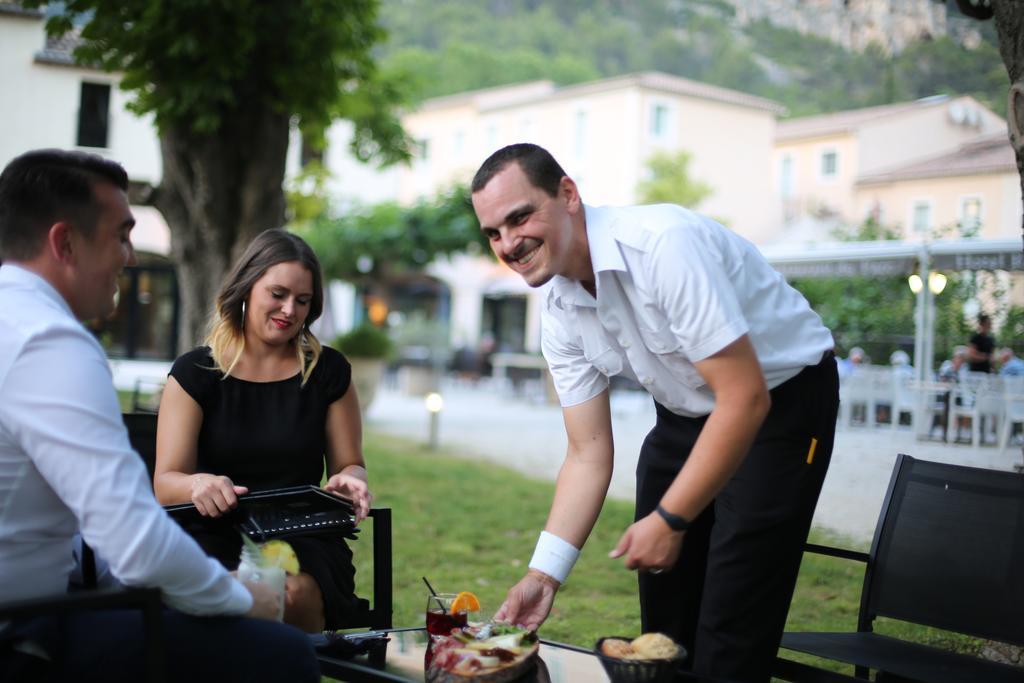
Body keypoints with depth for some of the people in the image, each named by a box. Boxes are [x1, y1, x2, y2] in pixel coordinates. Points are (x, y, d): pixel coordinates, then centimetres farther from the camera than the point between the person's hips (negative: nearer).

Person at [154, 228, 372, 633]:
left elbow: (350, 465, 15)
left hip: (304, 542, 1)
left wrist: (349, 481, -11)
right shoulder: (194, 373, 5)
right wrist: (198, 484, -26)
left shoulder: (328, 371, 10)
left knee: (294, 595, -34)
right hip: (215, 541, -1)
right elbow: (165, 482, -1)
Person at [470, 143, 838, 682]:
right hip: (686, 413, 7)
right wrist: (543, 574, -12)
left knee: (728, 635, -8)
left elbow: (745, 397, -31)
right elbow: (589, 455, -3)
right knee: (663, 619, 13)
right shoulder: (560, 313, -7)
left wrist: (670, 519, -26)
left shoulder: (664, 244, -31)